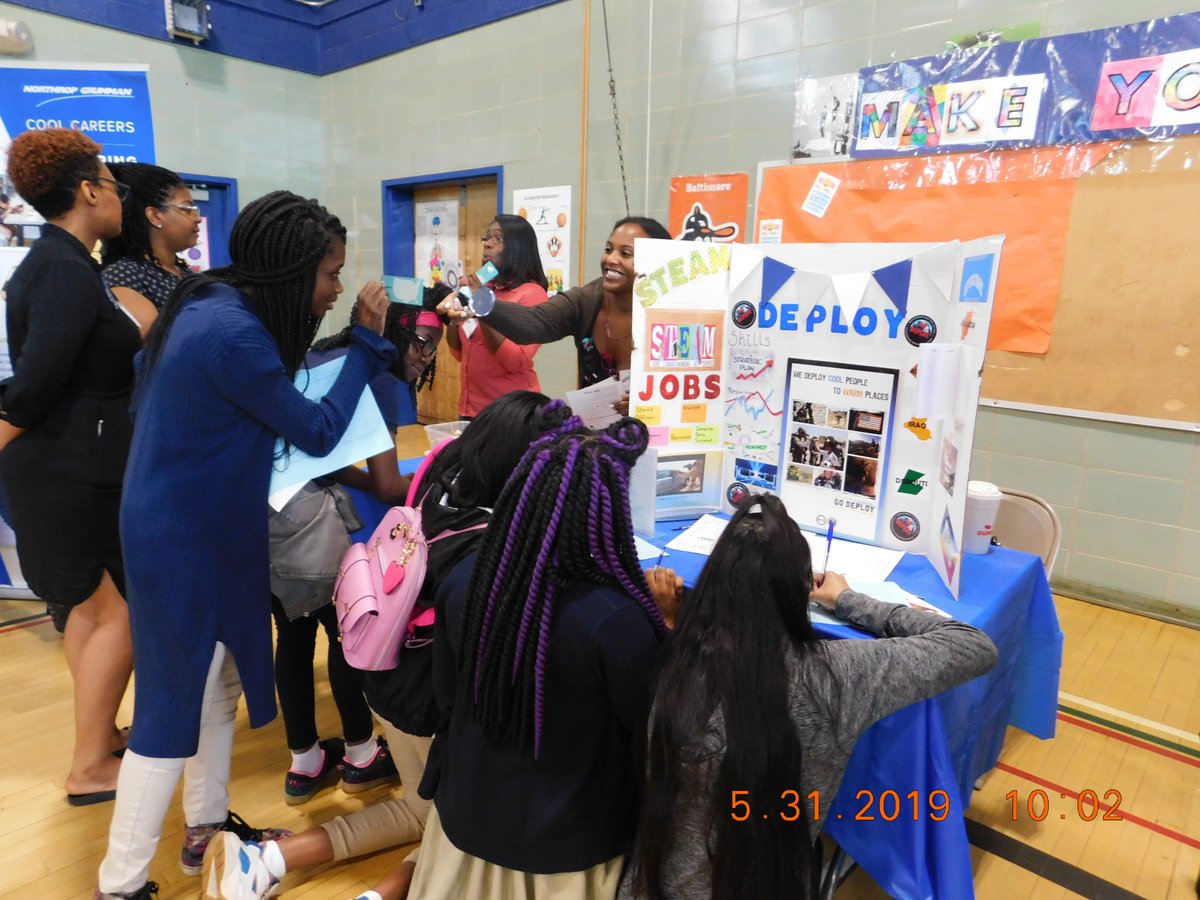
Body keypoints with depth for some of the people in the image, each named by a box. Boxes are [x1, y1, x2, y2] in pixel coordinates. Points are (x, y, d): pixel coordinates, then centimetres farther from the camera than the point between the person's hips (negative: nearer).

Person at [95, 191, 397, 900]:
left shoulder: (212, 301, 2)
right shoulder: (234, 335, -26)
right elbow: (317, 433, -18)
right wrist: (369, 342, -11)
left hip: (193, 529, 10)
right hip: (188, 544, -10)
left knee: (218, 681, 21)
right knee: (175, 705, 4)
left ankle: (208, 826, 39)